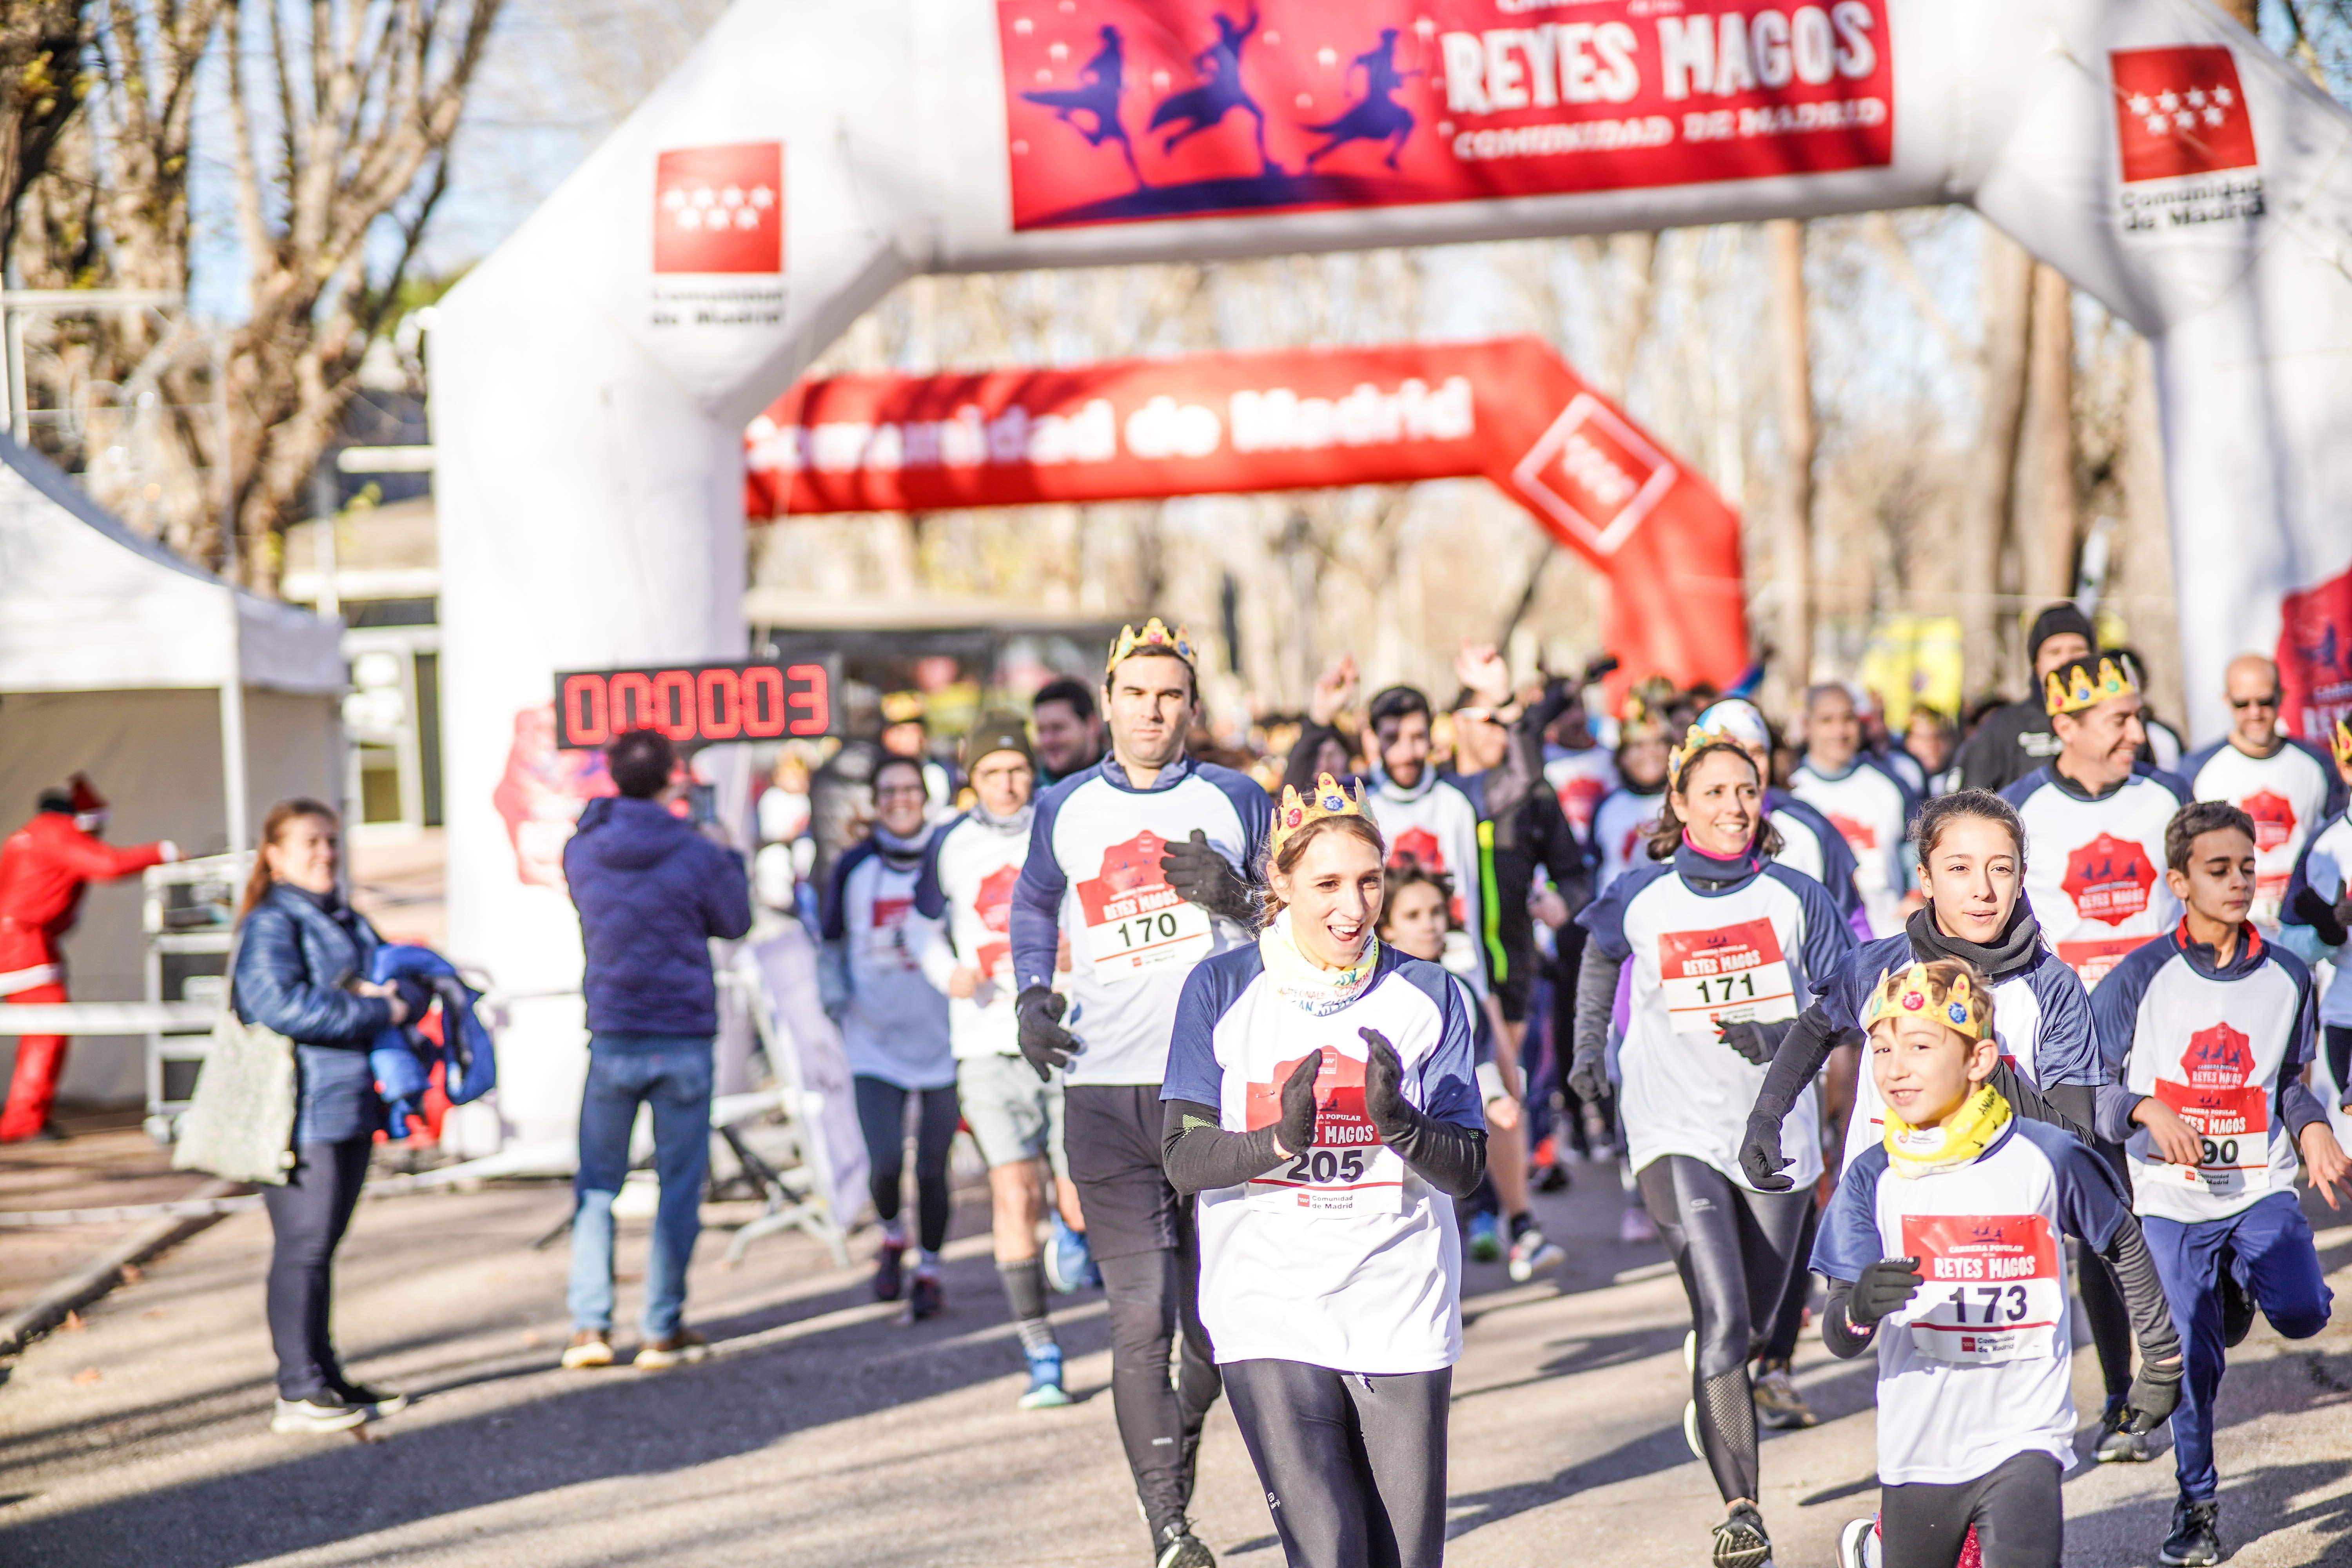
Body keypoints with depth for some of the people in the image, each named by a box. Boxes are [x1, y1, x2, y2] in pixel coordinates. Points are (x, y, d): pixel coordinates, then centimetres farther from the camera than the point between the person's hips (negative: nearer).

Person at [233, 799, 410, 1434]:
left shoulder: (348, 922, 19)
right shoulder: (270, 926, -9)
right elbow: (281, 1004, -23)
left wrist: (397, 989, -4)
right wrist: (377, 1011, -17)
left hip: (352, 1107, 9)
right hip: (302, 1113, -8)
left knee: (323, 1245, 14)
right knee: (303, 1248, -6)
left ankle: (325, 1376, 20)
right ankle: (298, 1392, -2)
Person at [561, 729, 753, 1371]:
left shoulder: (581, 852, -1)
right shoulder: (696, 856, -8)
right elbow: (735, 922, 7)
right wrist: (731, 859, 24)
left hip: (612, 1039, 2)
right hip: (684, 1039, -2)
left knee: (596, 1186, 11)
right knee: (680, 1186, 6)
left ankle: (589, 1326, 4)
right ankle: (662, 1330, 6)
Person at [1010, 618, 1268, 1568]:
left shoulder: (1233, 801, 7)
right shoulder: (1065, 810, 11)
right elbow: (1033, 908, 26)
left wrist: (1238, 897, -10)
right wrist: (1032, 997, 10)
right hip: (1105, 1089, 0)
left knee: (1220, 1313, 5)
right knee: (1140, 1319, -8)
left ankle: (1179, 1435, 35)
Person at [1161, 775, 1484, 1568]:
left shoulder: (1429, 996, 4)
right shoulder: (1222, 990, 0)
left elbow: (1465, 1168, 1)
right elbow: (1184, 1158, -3)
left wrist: (1398, 1120, -19)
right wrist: (1281, 1139, -21)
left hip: (1405, 1317, 2)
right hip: (1271, 1315, -2)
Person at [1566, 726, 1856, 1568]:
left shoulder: (1795, 898, -2)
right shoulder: (1642, 899, -1)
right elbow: (1599, 956, 21)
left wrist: (1782, 1039, -15)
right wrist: (1588, 1046, 17)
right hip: (1676, 1130, -2)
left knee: (1752, 1319, 17)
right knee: (1722, 1318, -18)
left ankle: (1712, 1389, 53)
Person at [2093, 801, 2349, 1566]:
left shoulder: (2286, 977, 4)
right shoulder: (2142, 977, -5)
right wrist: (2148, 1111, -20)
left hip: (2262, 1186, 2)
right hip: (2173, 1197, -2)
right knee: (2193, 1361, -1)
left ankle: (2237, 1288, 18)